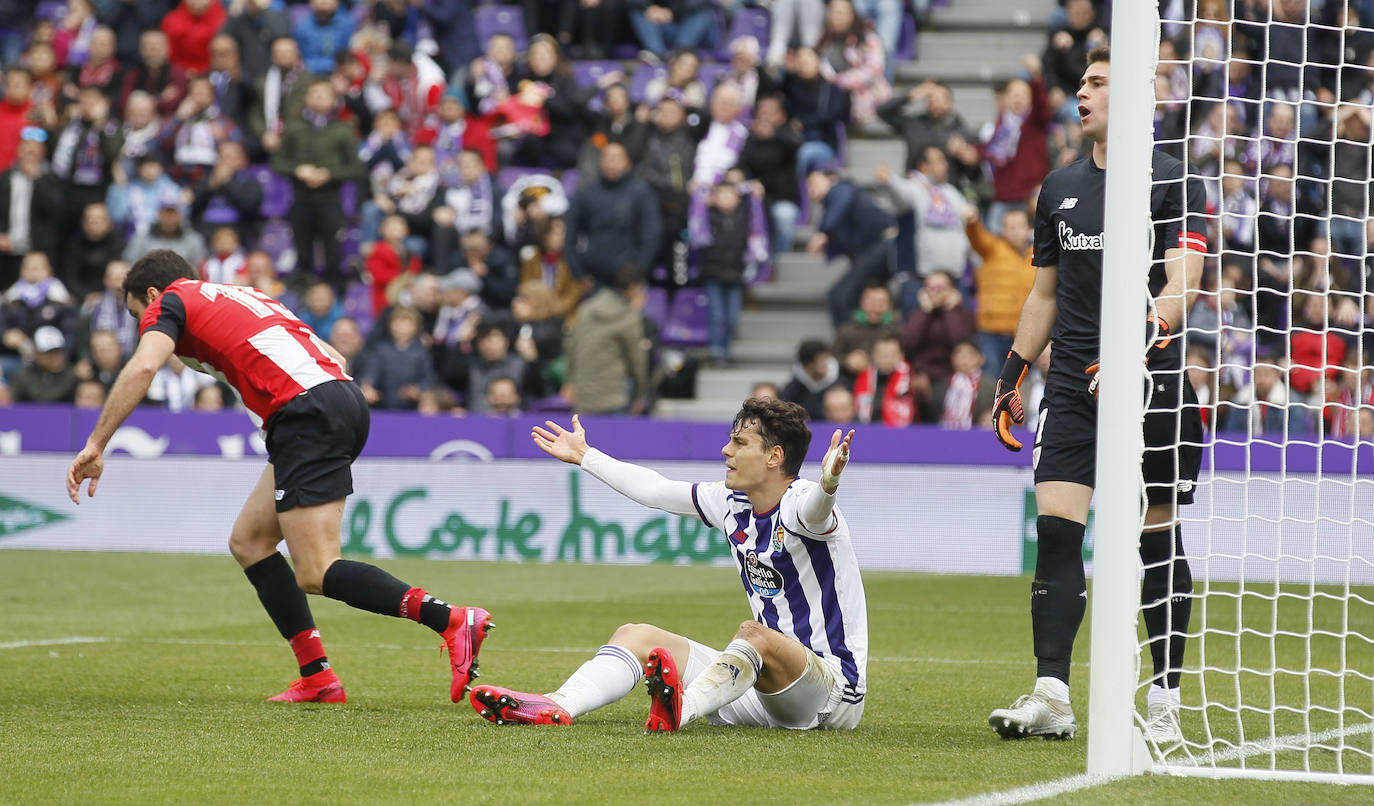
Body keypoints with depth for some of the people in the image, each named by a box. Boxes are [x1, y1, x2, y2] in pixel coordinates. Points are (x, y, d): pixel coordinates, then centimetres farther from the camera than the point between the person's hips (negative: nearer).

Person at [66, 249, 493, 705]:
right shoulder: (244, 296, 32)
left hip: (307, 414, -8)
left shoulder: (170, 303, 10)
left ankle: (451, 620, -26)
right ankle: (316, 676, 11)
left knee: (315, 574, -11)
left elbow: (143, 368, -11)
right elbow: (336, 359, 29)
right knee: (248, 542, 17)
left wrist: (95, 445, -9)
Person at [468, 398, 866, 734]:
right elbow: (655, 490, 21)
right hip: (760, 689, 8)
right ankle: (560, 706, -28)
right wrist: (584, 456, 31)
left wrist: (828, 484, -64)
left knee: (754, 636, -38)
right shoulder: (732, 503, 8)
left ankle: (682, 710, -66)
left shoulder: (799, 504, -16)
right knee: (637, 636, 0)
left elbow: (814, 510, -41)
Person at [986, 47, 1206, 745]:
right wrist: (1012, 374, 17)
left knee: (1159, 542, 1)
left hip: (1154, 381, -4)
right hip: (1073, 385, 4)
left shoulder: (1172, 183, -3)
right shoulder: (1059, 188, 14)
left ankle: (1164, 703, 8)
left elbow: (1181, 286, -14)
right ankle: (1051, 696, -11)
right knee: (1055, 529, -9)